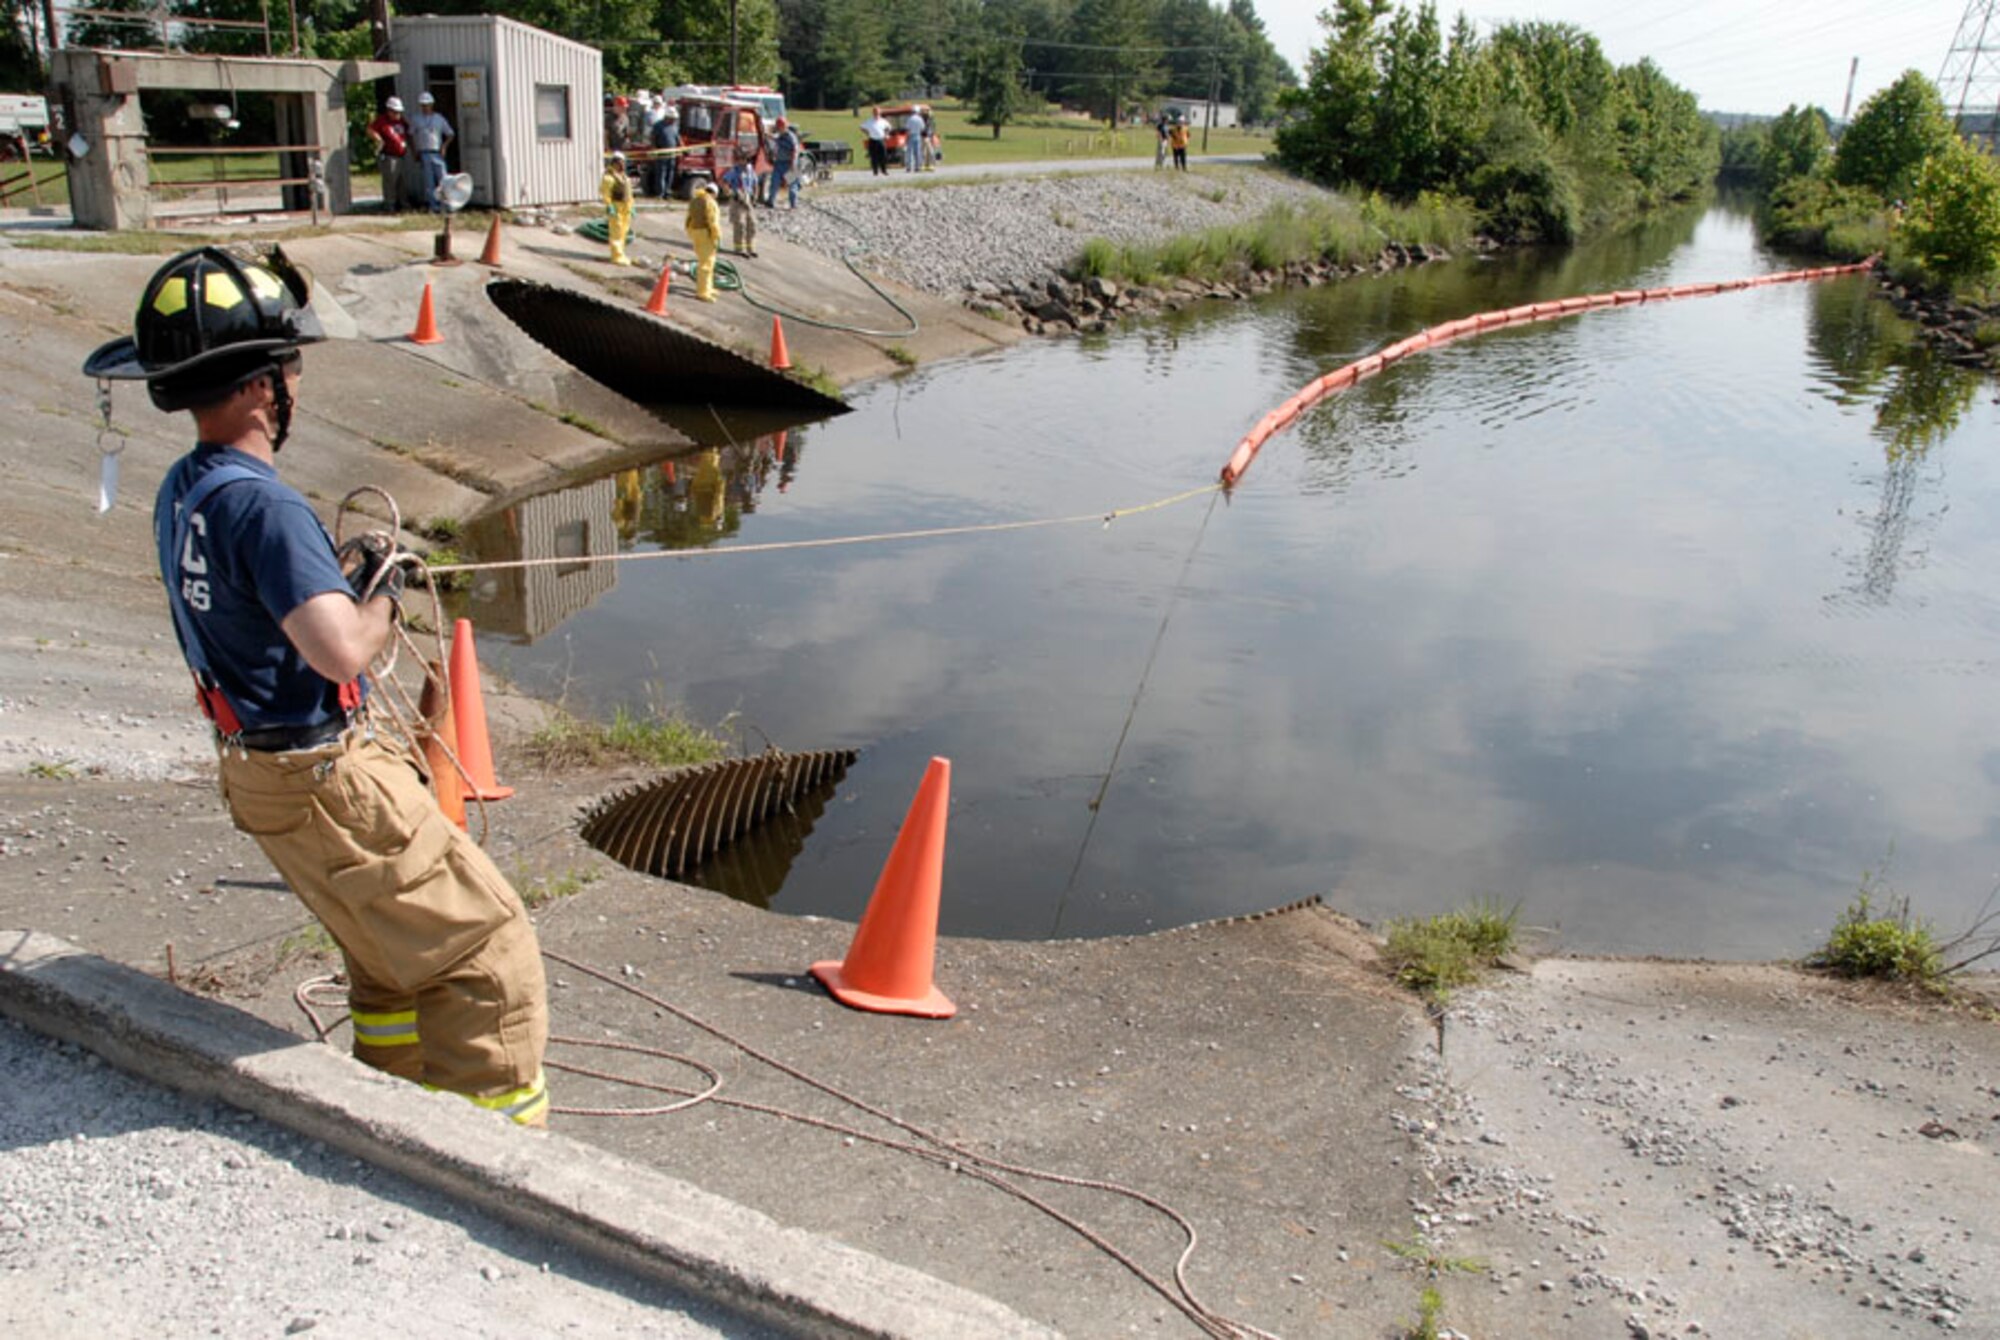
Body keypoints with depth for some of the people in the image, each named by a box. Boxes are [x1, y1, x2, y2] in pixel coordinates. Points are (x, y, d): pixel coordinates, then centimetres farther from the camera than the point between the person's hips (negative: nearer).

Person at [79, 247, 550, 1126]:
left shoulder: (180, 492, 7)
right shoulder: (260, 503, -24)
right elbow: (342, 651, -32)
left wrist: (348, 572, 8)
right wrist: (384, 593, -13)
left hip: (257, 769, 10)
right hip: (328, 781, -10)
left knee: (395, 954, 24)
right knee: (488, 952, -2)